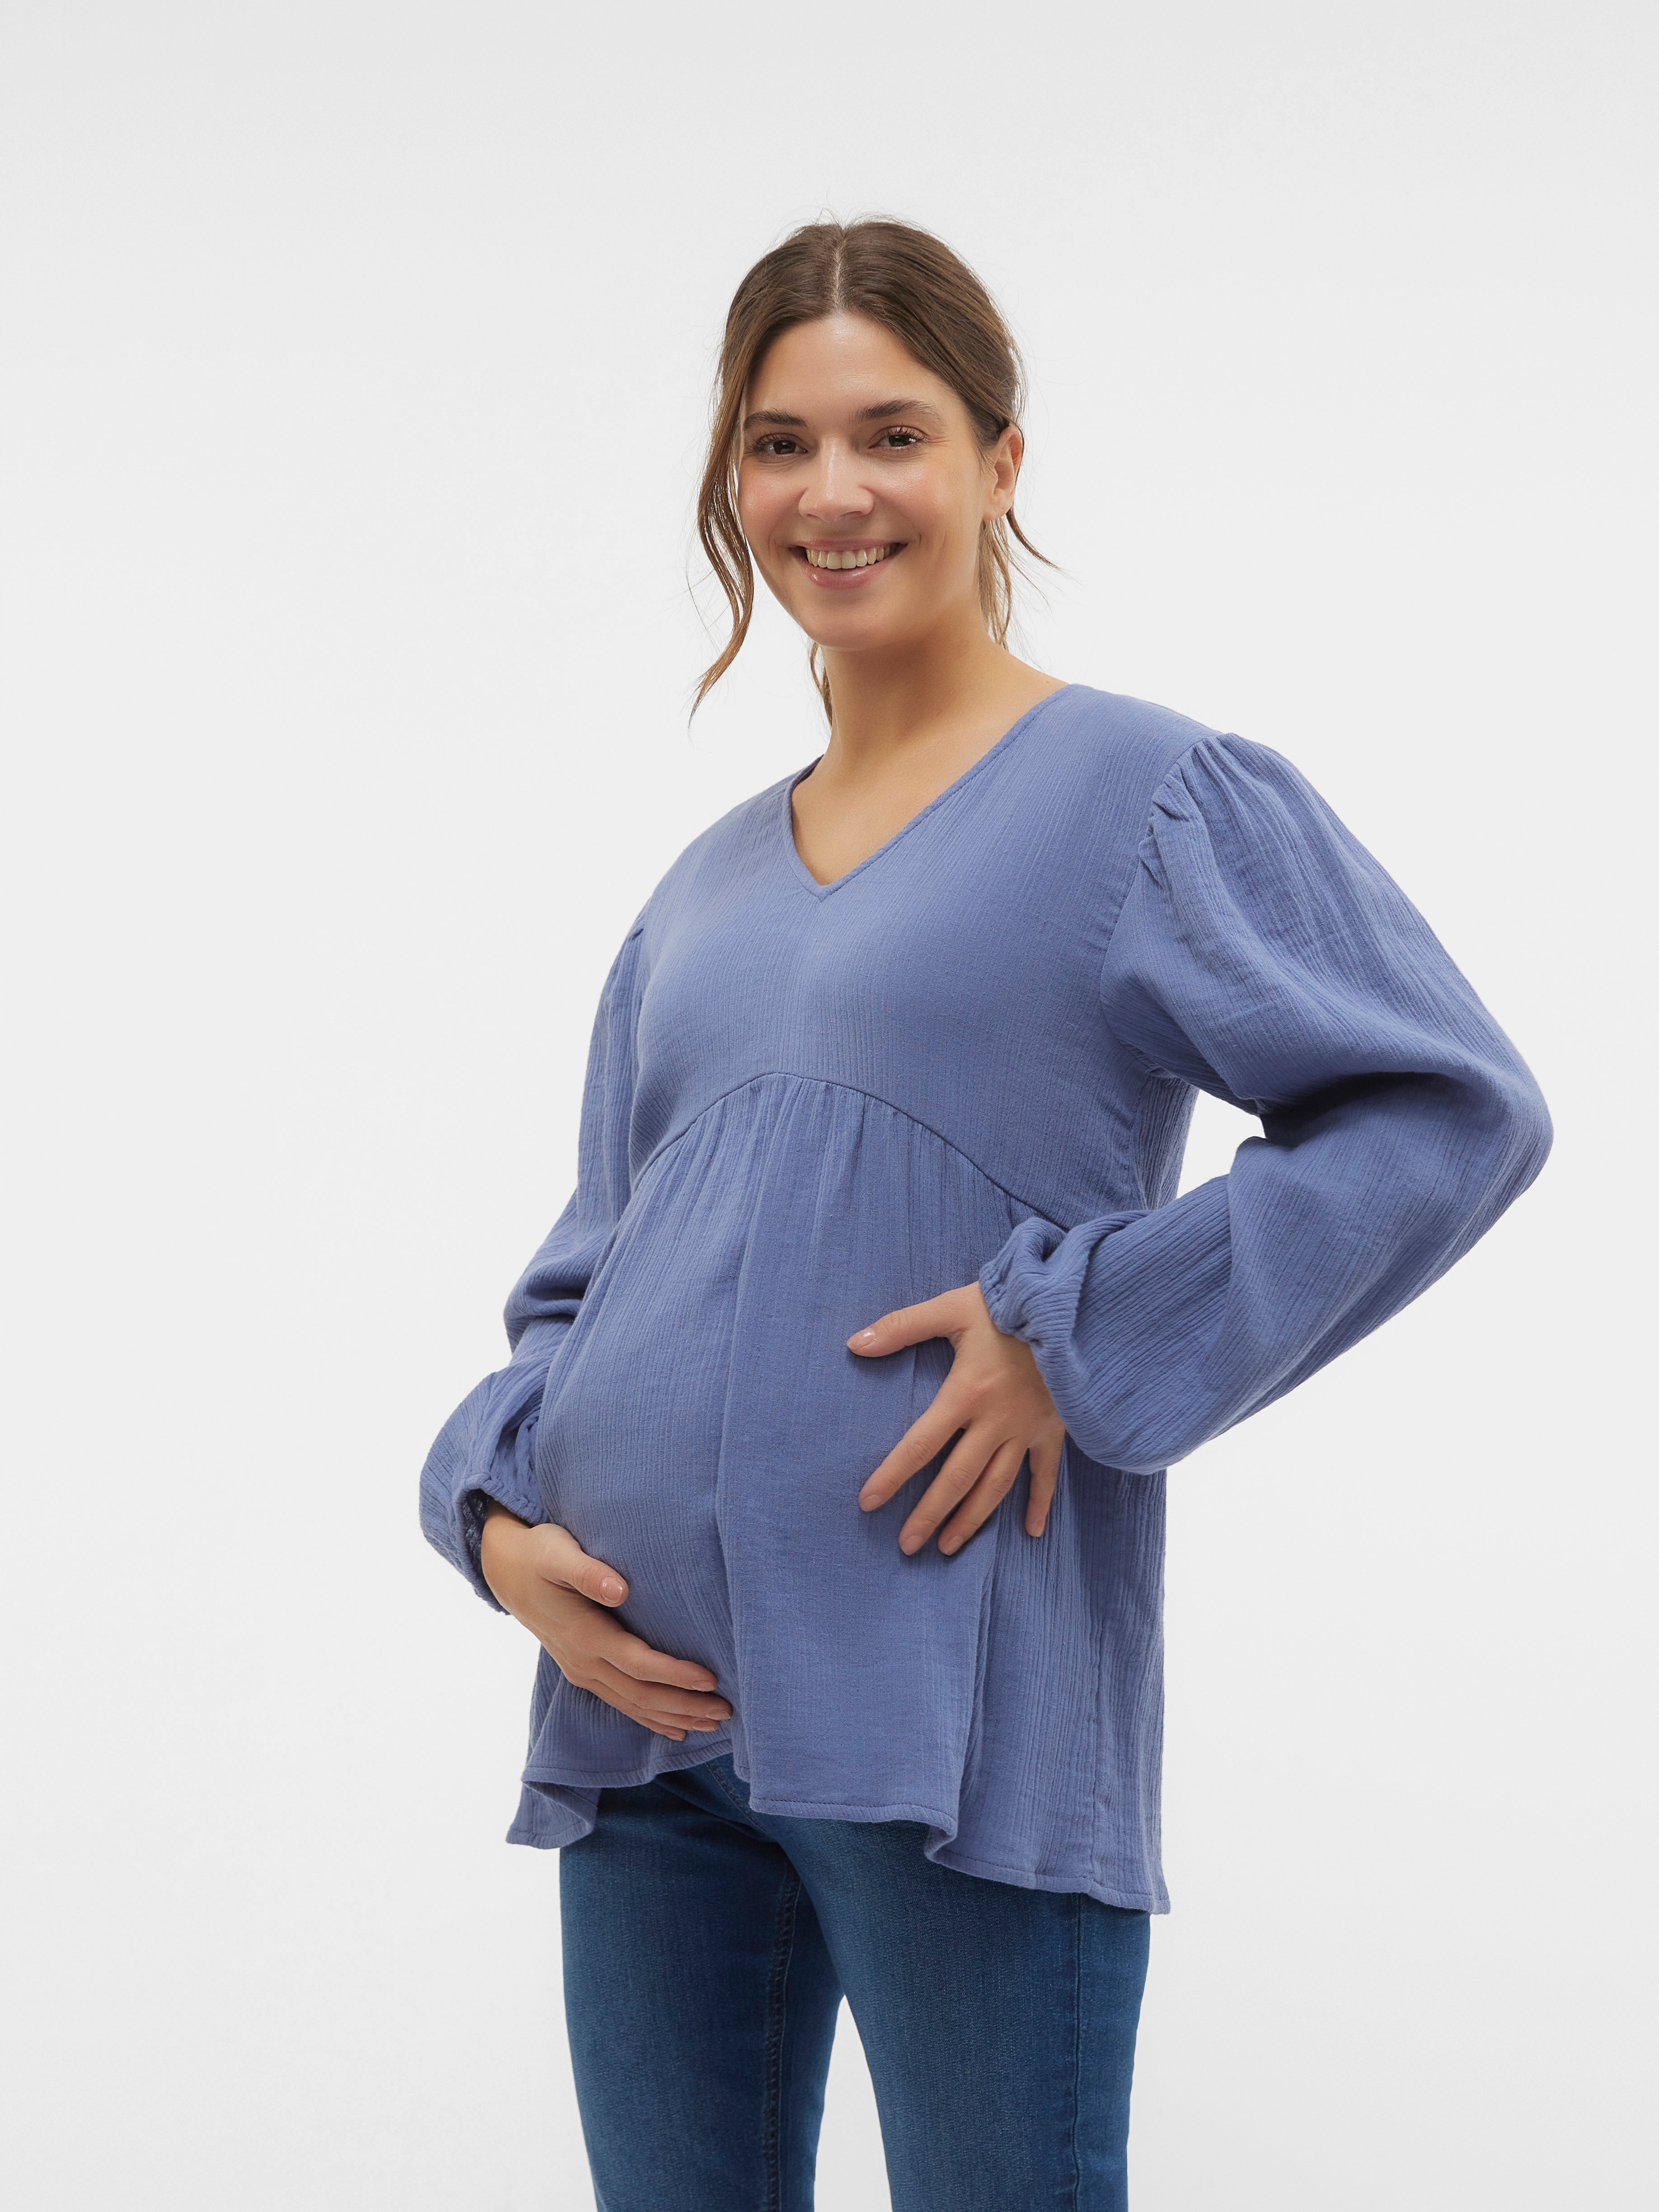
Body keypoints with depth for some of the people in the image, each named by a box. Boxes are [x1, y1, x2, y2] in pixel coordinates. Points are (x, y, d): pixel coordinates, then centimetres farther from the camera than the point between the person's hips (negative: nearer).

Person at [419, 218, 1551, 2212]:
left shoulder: (1151, 796, -1)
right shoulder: (707, 894, 17)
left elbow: (1448, 1109, -10)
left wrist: (1078, 1329, -15)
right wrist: (500, 1516, 1)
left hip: (955, 1725, -6)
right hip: (643, 1711, 6)